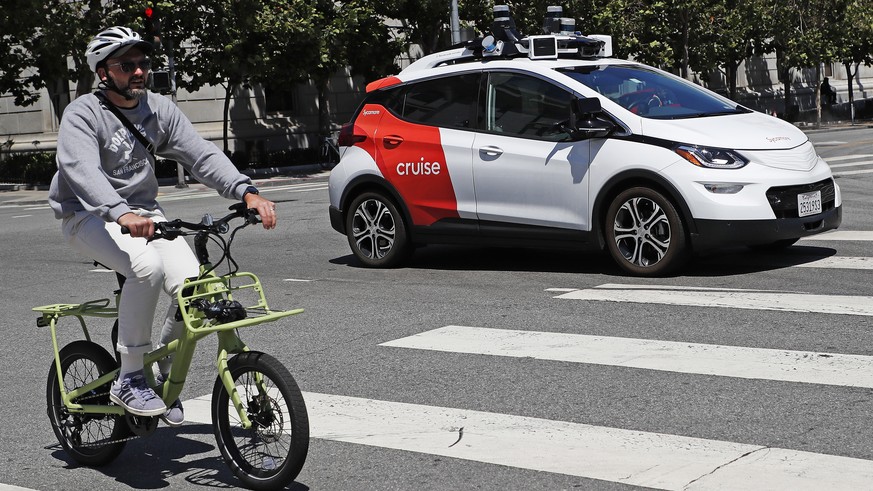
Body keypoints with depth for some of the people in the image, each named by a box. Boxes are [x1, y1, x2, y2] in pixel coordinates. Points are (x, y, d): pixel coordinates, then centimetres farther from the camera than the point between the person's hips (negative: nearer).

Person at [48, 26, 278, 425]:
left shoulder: (160, 109, 3)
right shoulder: (82, 114, -14)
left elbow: (201, 154, -7)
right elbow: (81, 169, -32)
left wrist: (247, 192, -24)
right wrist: (121, 214, -51)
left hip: (143, 213, 5)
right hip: (88, 216, -5)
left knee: (192, 285, -19)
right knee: (147, 266, -34)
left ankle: (165, 376, 4)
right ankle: (129, 380, -21)